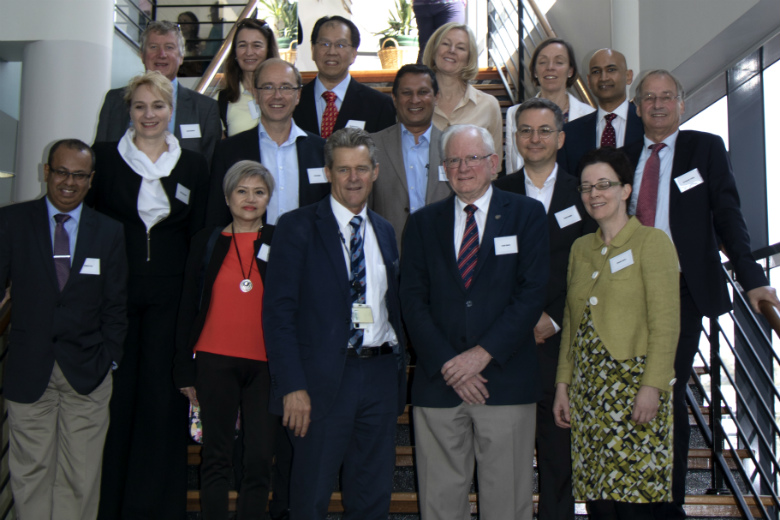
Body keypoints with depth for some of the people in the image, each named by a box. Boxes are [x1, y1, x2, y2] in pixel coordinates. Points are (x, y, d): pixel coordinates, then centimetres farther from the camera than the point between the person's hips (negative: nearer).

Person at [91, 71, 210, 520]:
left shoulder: (193, 166, 8)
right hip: (115, 290, 0)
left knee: (164, 396, 3)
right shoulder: (106, 158, 5)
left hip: (169, 295, 1)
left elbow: (200, 237, 7)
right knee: (116, 394, 3)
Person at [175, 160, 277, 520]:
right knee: (216, 458, 6)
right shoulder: (207, 242, 8)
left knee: (260, 459, 1)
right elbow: (188, 308, 9)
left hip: (265, 364, 0)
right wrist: (185, 370, 5)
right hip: (215, 360, 0)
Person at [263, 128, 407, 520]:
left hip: (380, 374, 5)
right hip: (323, 378, -5)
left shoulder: (384, 232, 14)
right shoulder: (298, 227, -3)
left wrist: (399, 367, 8)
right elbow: (278, 311, -8)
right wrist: (292, 386, -15)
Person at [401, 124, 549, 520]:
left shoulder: (527, 214, 6)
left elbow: (533, 293, -4)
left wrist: (483, 353, -12)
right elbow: (412, 301, 4)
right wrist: (447, 364, -8)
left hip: (506, 381, -2)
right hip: (438, 383, 2)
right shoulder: (422, 223, 12)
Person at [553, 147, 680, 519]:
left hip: (635, 383, -5)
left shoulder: (652, 242, -3)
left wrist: (652, 386, -16)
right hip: (590, 387, 5)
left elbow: (665, 325, -9)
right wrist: (563, 383, 10)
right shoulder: (580, 248, 15)